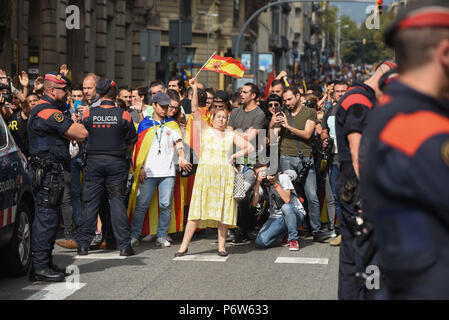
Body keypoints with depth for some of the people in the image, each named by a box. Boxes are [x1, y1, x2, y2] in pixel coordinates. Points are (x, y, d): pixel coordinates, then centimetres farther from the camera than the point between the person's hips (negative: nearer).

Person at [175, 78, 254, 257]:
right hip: (205, 173, -2)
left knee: (223, 209, 0)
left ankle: (221, 246, 6)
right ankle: (184, 246, -6)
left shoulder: (231, 135, 15)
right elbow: (195, 110, 1)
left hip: (225, 174, 2)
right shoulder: (206, 130, 10)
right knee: (197, 209, -7)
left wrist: (234, 156, 4)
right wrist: (195, 90, -7)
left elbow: (249, 148, 16)